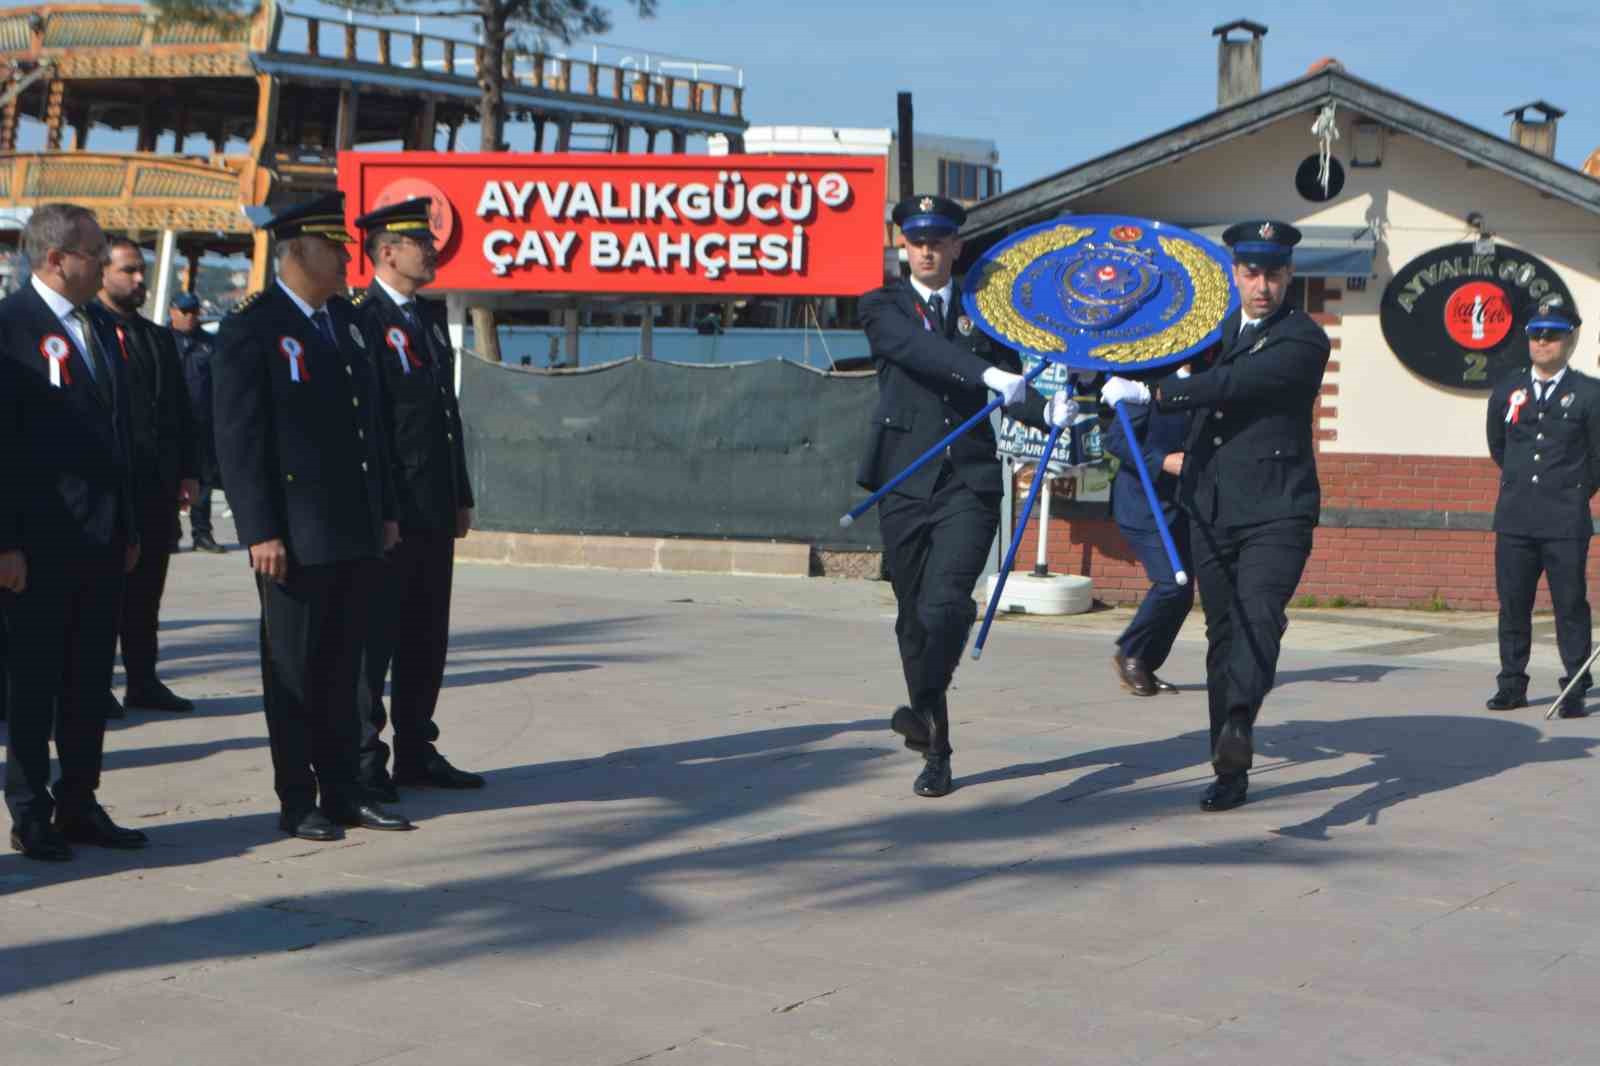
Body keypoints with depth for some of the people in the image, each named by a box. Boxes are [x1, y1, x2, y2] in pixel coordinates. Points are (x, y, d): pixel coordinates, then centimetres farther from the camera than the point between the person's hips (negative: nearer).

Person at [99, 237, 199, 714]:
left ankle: (143, 680, 15)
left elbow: (180, 410, 17)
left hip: (158, 486, 6)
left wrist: (188, 472, 10)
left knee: (146, 589, 9)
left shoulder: (159, 337, 16)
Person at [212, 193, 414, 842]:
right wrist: (261, 531, -17)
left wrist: (385, 511, 15)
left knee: (343, 666, 12)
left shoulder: (346, 319, 14)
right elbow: (238, 438, -13)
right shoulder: (250, 330, -9)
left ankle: (343, 791, 20)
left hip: (355, 532, 7)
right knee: (293, 668, 3)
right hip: (295, 535, -7)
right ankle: (297, 801, 12)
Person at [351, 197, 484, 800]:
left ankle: (416, 751, 22)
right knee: (372, 637, -1)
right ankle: (360, 760, 6)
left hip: (434, 510, 8)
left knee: (426, 638, 13)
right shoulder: (360, 320, -10)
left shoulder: (430, 316, 16)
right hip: (387, 512, -8)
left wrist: (460, 496, 17)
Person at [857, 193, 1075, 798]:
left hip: (969, 482, 0)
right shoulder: (882, 307, 5)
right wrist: (989, 374, -31)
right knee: (914, 617, 7)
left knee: (946, 604, -21)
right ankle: (935, 749, 18)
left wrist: (1048, 412, -16)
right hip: (905, 483, 0)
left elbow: (1009, 383, 7)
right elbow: (921, 350, -15)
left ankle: (924, 710, -30)